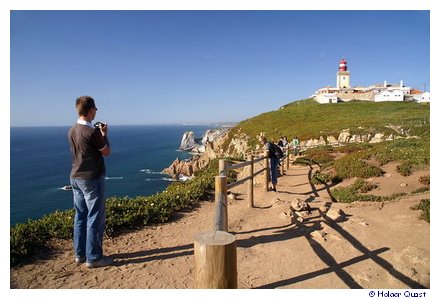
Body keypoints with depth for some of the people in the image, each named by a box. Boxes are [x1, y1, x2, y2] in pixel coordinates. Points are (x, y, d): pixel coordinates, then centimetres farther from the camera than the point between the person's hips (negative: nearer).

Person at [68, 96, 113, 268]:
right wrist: (104, 134, 5)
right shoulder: (92, 132, -19)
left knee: (80, 216, 14)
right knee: (95, 218, 0)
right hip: (91, 178, -8)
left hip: (75, 178, 8)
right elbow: (107, 152, -6)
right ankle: (93, 258, 7)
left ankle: (80, 254, 23)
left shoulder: (72, 131, 6)